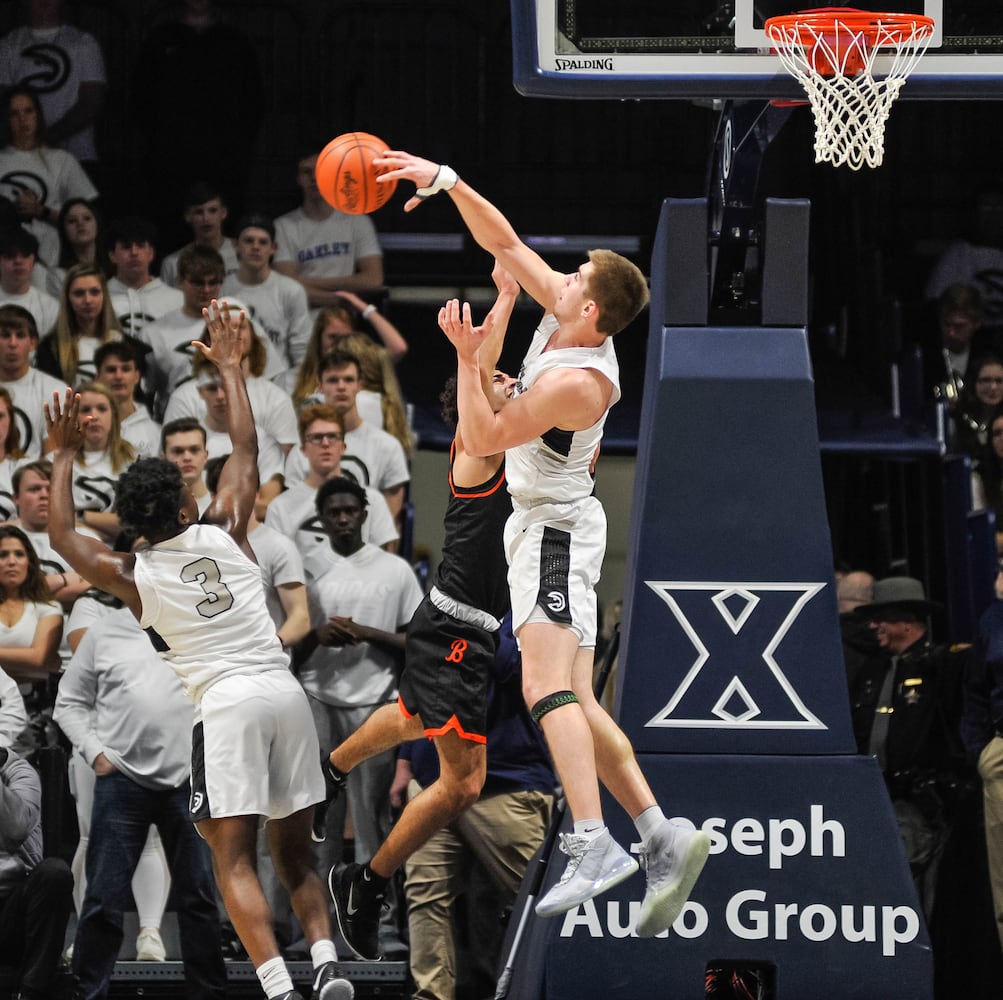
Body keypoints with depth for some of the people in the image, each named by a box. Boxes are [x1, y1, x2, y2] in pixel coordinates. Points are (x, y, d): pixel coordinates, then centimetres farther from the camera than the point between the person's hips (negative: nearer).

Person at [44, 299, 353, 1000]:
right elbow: (246, 449, 23)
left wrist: (66, 458, 27)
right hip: (285, 692, 4)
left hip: (226, 703, -4)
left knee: (234, 861, -5)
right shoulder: (225, 533, 9)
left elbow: (64, 537, 21)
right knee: (294, 851, 13)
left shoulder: (132, 575, 4)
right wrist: (230, 366, 31)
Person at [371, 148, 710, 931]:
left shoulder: (577, 383, -23)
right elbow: (504, 242, 10)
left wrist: (468, 354, -18)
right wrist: (444, 182, 3)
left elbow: (482, 439, -18)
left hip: (556, 529, -10)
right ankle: (662, 840, -1)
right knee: (575, 703, 5)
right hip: (543, 523, 10)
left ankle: (593, 844, -36)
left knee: (547, 688, -24)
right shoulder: (562, 314, 1)